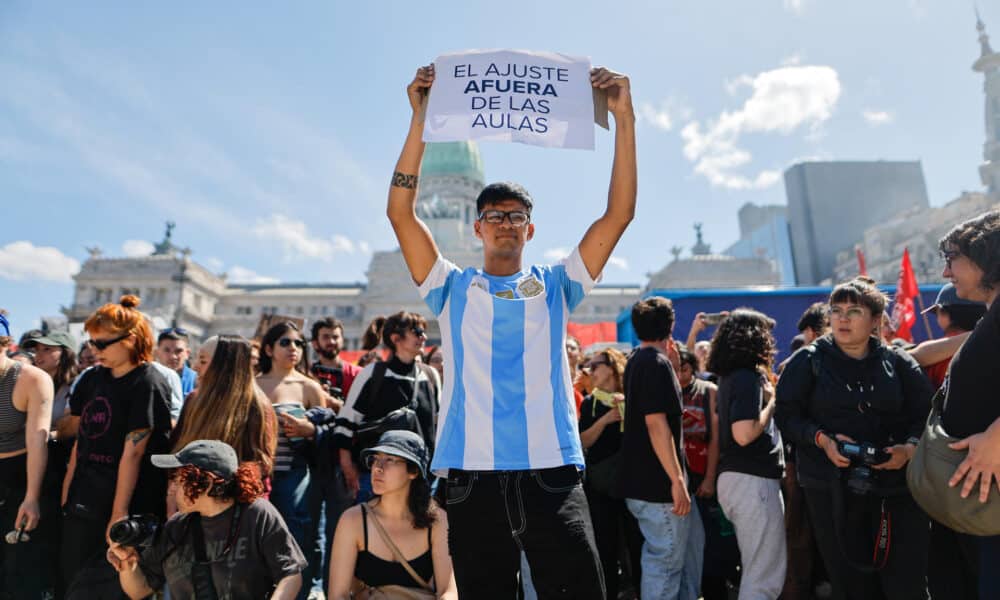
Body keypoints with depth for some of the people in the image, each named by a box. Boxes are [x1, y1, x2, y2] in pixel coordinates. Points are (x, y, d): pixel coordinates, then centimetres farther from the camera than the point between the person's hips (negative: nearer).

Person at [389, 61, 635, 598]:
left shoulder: (555, 287, 12)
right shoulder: (452, 289, 11)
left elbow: (618, 215, 5)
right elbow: (400, 213, 1)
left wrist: (624, 118, 0)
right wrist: (421, 117, -4)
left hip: (552, 475, 1)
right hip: (474, 477, 0)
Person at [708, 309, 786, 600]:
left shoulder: (730, 376, 13)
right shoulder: (747, 377, -16)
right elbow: (744, 434, -24)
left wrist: (765, 379, 13)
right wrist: (771, 402, -10)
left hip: (733, 476, 10)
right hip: (752, 479, -10)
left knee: (755, 567, 21)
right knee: (767, 573, 0)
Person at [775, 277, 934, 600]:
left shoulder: (898, 362, 7)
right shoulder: (808, 361, 2)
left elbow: (926, 415, 6)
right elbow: (787, 415, 0)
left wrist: (910, 447, -12)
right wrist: (822, 439, -16)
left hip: (896, 485, 1)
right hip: (831, 488, -1)